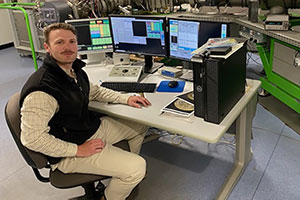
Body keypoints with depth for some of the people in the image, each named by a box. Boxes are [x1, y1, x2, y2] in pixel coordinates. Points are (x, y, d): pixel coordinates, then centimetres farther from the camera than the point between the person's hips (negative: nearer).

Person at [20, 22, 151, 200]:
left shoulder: (74, 69, 0)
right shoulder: (41, 90, -30)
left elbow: (94, 91, 18)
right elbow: (31, 138, -29)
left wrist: (126, 99, 7)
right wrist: (77, 150, -24)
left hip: (95, 126, 10)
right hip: (69, 152, -9)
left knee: (141, 125, 19)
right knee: (137, 168, -18)